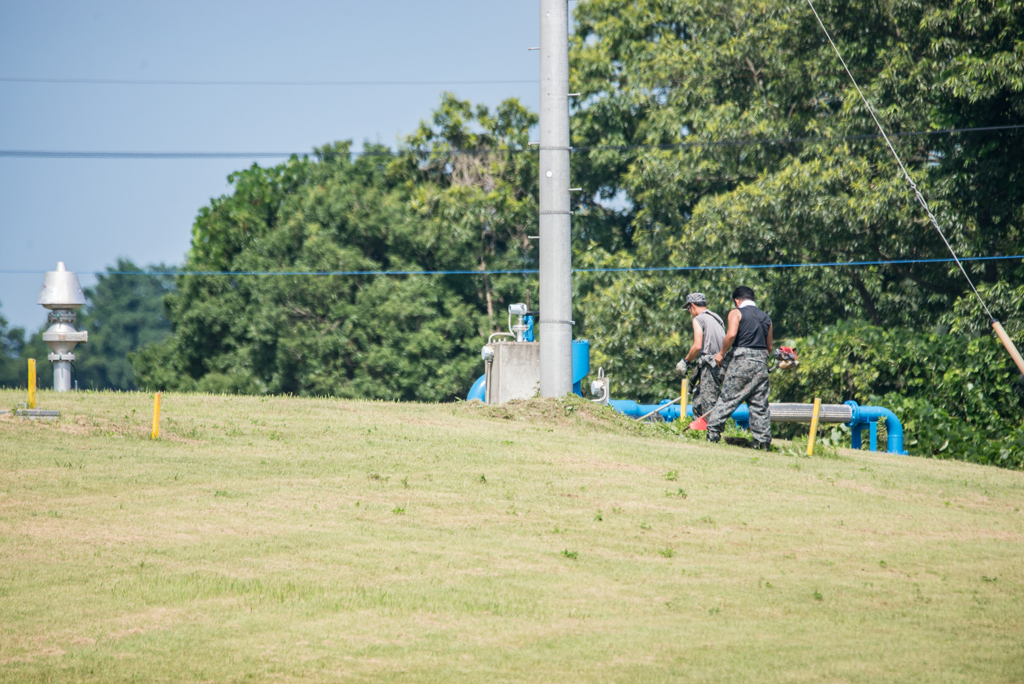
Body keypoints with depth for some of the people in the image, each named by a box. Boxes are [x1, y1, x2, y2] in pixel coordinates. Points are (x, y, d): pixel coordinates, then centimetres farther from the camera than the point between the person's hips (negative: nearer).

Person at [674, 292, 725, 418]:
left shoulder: (698, 319, -5)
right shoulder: (717, 318, 19)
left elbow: (697, 346, -16)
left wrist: (686, 361, -1)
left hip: (709, 366, -8)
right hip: (721, 364, 8)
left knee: (709, 404, -9)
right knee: (698, 402, 14)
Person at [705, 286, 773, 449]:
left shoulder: (736, 313, 0)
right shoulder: (765, 317, 17)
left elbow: (731, 334, -17)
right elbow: (769, 347, 17)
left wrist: (721, 353, -6)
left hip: (741, 361, -4)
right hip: (761, 362, 4)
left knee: (727, 398, -1)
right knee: (760, 404, 4)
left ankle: (713, 432, -2)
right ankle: (764, 440, 0)